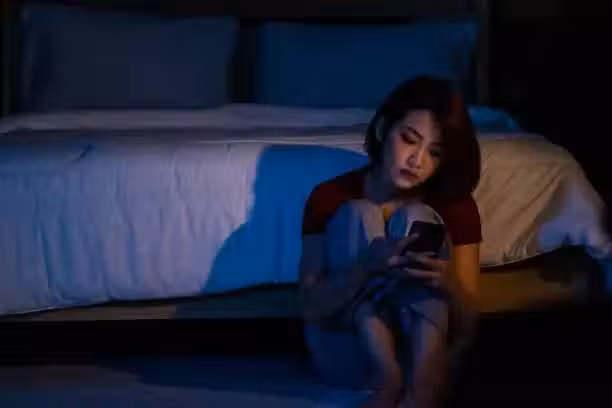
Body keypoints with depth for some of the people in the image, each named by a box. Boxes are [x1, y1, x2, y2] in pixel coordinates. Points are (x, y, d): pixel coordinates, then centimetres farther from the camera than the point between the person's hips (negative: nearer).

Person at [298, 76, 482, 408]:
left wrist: (448, 284, -30)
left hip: (419, 350, 1)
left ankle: (422, 381, -40)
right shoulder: (330, 197, -5)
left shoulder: (456, 206, -2)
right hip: (345, 353, 0)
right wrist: (367, 265, -33)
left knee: (419, 218, -20)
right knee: (358, 215, -19)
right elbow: (311, 308, -13)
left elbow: (467, 327, -5)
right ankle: (389, 377, -34)